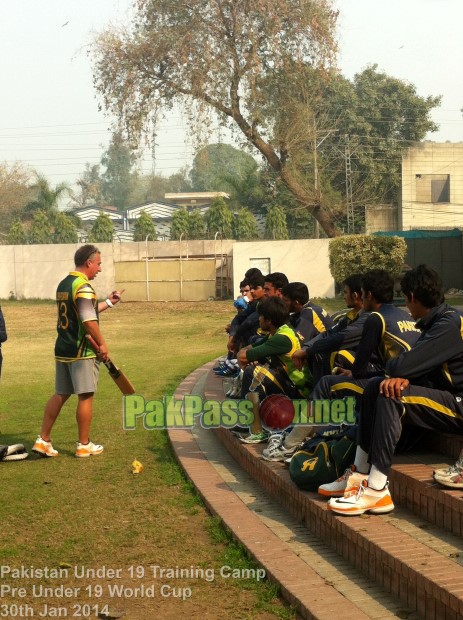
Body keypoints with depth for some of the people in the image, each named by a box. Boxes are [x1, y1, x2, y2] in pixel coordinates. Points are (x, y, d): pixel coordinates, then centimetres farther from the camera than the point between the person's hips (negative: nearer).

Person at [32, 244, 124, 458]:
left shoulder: (63, 284, 13)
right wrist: (102, 344, -14)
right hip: (82, 352, -9)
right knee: (86, 396, 2)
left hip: (62, 350, 9)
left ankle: (43, 440, 13)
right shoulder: (83, 287, -16)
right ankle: (84, 445, 9)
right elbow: (89, 321, -23)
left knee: (60, 394, 13)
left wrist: (108, 302, 26)